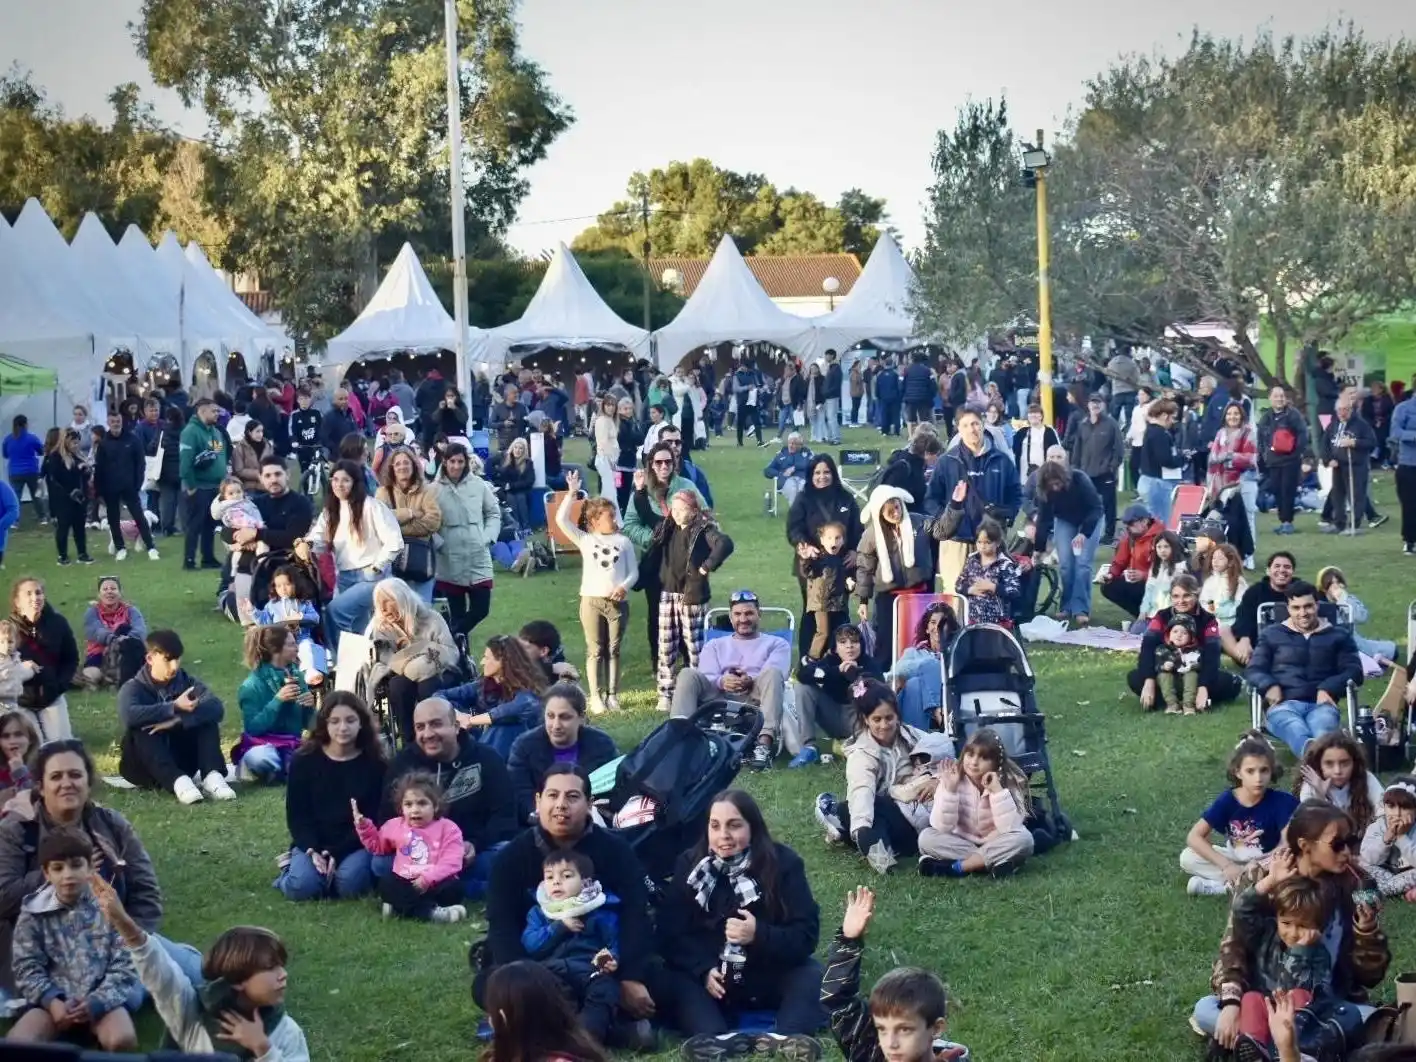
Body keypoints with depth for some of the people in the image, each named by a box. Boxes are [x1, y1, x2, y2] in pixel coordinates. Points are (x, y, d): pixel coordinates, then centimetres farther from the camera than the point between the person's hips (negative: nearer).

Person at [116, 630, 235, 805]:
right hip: (144, 767, -3)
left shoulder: (186, 682, 0)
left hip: (180, 761, 3)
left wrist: (177, 720, -32)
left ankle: (211, 776, -35)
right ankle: (178, 781, -48)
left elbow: (217, 707, -20)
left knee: (207, 720, -15)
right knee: (141, 730, -30)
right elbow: (129, 715, -33)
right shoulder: (133, 688, -9)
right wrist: (174, 708, -33)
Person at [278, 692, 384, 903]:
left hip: (355, 844, -1)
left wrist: (338, 853, -18)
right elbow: (296, 814, -1)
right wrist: (312, 851, -20)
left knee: (350, 885, -33)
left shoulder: (374, 763, -4)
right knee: (302, 887, -27)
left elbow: (374, 817, -4)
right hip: (313, 843, 1)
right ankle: (291, 866, 7)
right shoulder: (304, 759, -2)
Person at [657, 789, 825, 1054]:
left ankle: (783, 1042, -55)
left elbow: (806, 934, -13)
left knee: (812, 977, -28)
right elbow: (670, 933, -8)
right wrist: (703, 969, -24)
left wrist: (759, 935, -29)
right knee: (675, 982, -27)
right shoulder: (690, 864, -2)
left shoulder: (783, 863, -8)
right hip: (710, 978, 1)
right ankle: (718, 1043, -52)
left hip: (770, 979, -1)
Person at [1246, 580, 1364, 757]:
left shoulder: (1339, 635, 21)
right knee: (1298, 734, -41)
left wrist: (1328, 688, -10)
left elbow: (1354, 671, 10)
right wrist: (1269, 686, -9)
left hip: (1320, 704, 1)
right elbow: (1253, 670, 15)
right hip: (1284, 704, -1)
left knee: (1323, 733, -40)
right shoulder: (1271, 634, 22)